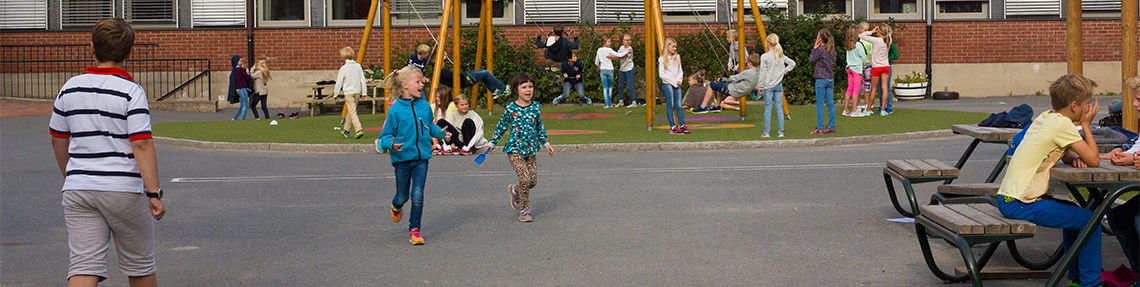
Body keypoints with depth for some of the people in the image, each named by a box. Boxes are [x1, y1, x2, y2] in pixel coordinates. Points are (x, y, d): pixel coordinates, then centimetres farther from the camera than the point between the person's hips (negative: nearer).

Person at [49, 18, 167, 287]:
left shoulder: (70, 88, 6)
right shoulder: (131, 91, -9)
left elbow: (58, 140, 16)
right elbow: (141, 144, -16)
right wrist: (154, 193, -15)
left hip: (77, 191, 4)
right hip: (124, 189, -3)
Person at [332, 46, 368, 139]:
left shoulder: (344, 68, -10)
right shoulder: (358, 66, 4)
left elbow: (339, 82, -4)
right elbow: (363, 80, 6)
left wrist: (335, 94, 6)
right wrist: (364, 92, 12)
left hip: (348, 92, -6)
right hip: (357, 91, 6)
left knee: (352, 112, -8)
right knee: (350, 111, 17)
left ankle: (359, 130, -22)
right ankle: (346, 130, 27)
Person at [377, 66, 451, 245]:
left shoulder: (425, 106, 1)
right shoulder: (395, 110, -10)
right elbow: (385, 135, -6)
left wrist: (441, 133, 0)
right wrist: (391, 144, -26)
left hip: (422, 158, 2)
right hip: (402, 158, -2)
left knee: (417, 195, -8)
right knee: (403, 196, 13)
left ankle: (414, 230, 6)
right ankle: (397, 206, 50)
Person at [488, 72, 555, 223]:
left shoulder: (536, 107, 2)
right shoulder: (511, 108, -8)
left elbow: (540, 127, 15)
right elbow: (501, 126, 5)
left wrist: (546, 143, 12)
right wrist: (492, 143, 10)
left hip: (530, 149, 4)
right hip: (514, 148, -4)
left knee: (533, 180, 2)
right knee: (525, 178, -15)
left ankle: (515, 190, 34)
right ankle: (525, 209, 3)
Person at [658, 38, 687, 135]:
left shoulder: (677, 57, 13)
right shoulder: (662, 59, -2)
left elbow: (680, 71, 14)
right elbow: (662, 74, -8)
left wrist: (679, 81, -4)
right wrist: (673, 82, -11)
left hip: (677, 84, 4)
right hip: (667, 84, -4)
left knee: (679, 105, 1)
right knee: (670, 105, -5)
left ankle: (682, 125, 0)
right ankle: (673, 127, -6)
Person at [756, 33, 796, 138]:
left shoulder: (765, 57, -10)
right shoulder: (781, 56, 4)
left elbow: (763, 72, -9)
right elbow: (792, 63, 10)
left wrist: (760, 85, -2)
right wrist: (784, 71, 11)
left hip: (768, 85, -4)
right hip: (779, 85, 4)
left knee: (767, 108, 0)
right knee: (779, 107, 7)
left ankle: (766, 132, 0)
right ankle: (780, 131, 7)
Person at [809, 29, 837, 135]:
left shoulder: (820, 49, -13)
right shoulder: (832, 50, 8)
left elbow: (811, 61, -4)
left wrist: (814, 48, 1)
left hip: (821, 79, -7)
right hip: (831, 78, 7)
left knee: (820, 104, -3)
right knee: (830, 104, 8)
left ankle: (819, 128, -4)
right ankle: (831, 127, 9)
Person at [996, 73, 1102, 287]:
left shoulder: (1046, 117, 12)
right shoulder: (1061, 124, -15)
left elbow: (1064, 153, 23)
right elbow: (1093, 161, -13)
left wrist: (1074, 157, -1)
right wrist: (1086, 124, -2)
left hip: (1007, 197, 10)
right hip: (1019, 204, -10)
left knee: (1073, 214, 26)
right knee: (1089, 221, -6)